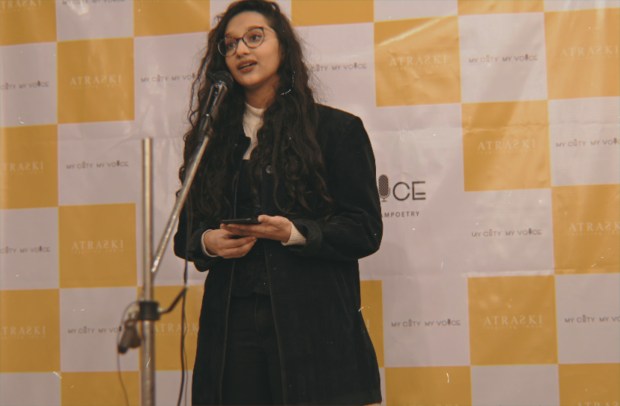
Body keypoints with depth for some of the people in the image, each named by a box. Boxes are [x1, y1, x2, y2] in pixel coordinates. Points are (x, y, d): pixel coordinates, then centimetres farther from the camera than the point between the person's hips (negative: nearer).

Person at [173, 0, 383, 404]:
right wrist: (206, 242, -5)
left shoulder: (336, 129, 5)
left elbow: (366, 230, -1)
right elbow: (186, 230, 19)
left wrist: (295, 233, -17)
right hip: (231, 330, 3)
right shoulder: (211, 137, 16)